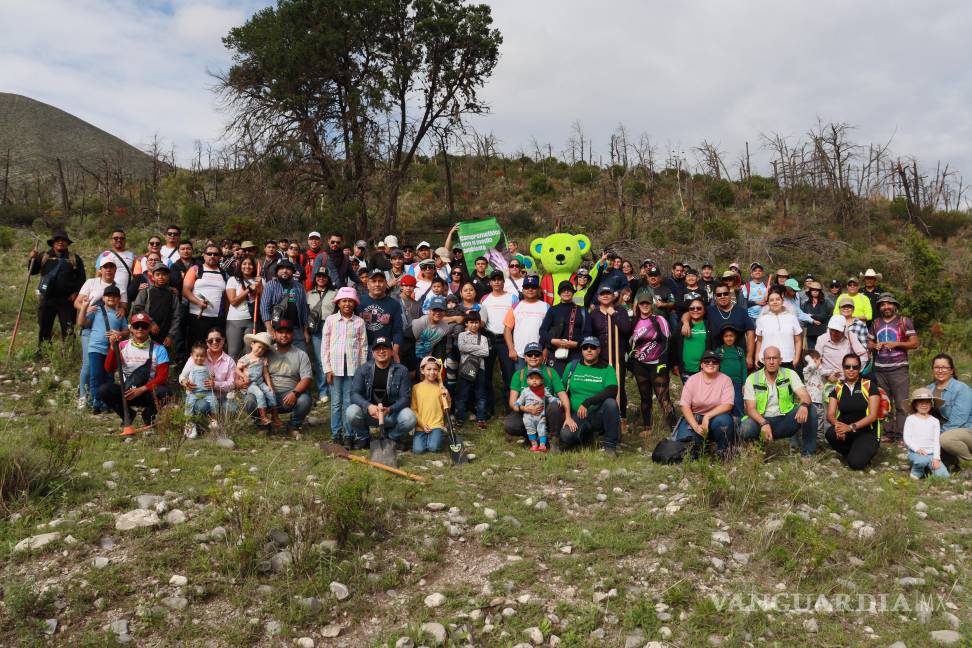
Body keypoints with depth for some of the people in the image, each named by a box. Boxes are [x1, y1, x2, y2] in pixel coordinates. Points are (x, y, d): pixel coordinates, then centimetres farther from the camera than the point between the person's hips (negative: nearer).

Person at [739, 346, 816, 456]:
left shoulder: (790, 374, 0)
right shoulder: (752, 379, -3)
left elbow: (805, 396, -13)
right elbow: (751, 409, -10)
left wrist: (804, 405, -39)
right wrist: (764, 423, -30)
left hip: (786, 421, 2)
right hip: (762, 420, -1)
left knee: (809, 409, -24)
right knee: (745, 429, -33)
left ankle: (808, 452, -13)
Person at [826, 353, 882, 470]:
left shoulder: (869, 386, -3)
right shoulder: (838, 389, 6)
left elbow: (873, 415, -12)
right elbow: (830, 415, -1)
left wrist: (851, 427, -26)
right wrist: (837, 424, -26)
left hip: (867, 432, -3)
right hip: (845, 430, 3)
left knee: (856, 463, -27)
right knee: (831, 433, -33)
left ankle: (863, 451, 11)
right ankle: (849, 452, 1)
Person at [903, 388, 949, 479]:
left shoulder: (935, 421, 10)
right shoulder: (911, 419, 1)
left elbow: (936, 441, 5)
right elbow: (906, 437, -4)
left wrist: (936, 457, -6)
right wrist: (917, 448, -20)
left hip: (931, 453, 3)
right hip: (915, 453, -3)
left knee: (943, 475, -15)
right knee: (922, 460, -38)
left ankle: (927, 467, 15)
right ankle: (916, 472, -4)